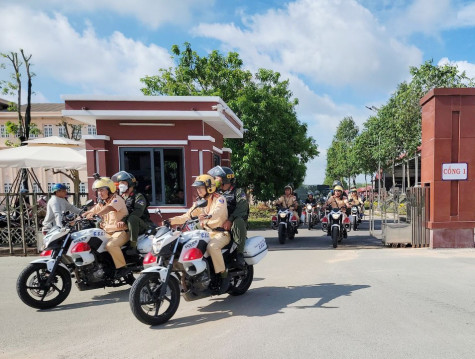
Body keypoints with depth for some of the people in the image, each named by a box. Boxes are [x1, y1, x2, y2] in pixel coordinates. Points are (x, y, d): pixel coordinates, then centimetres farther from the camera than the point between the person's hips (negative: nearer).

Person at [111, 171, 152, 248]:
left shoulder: (138, 197, -4)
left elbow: (138, 211, -23)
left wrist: (124, 220, -37)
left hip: (143, 226, -7)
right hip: (125, 227, 7)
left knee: (132, 218, -39)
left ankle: (133, 245, -34)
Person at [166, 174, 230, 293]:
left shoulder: (219, 199, -8)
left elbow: (217, 212, -29)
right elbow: (187, 216, 9)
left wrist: (208, 216, -51)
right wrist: (171, 220, -5)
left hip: (221, 233, -7)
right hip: (206, 233, 7)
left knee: (212, 247, -36)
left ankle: (224, 275, -20)